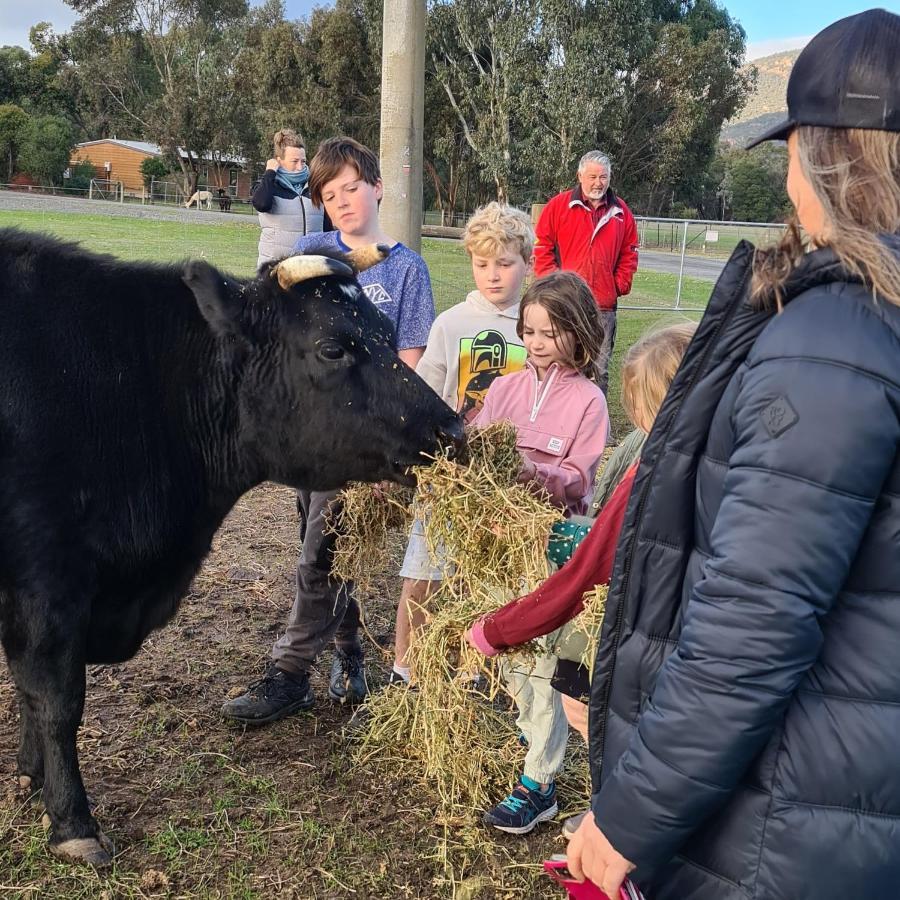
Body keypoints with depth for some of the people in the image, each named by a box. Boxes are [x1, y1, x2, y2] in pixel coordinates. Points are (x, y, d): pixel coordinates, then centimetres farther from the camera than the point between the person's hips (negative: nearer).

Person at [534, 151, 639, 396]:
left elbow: (629, 254, 15)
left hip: (604, 305, 3)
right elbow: (541, 247, 0)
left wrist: (620, 285, 3)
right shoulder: (558, 205, 1)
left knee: (600, 370, 6)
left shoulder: (621, 212, 10)